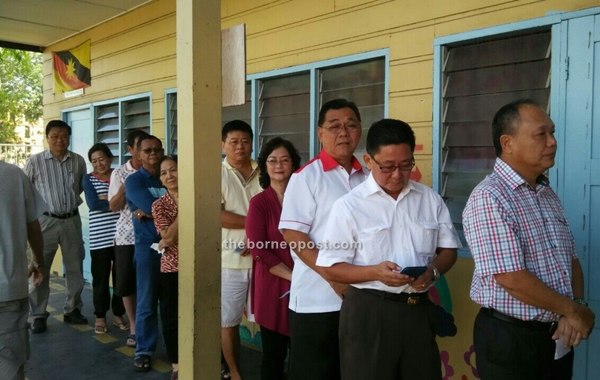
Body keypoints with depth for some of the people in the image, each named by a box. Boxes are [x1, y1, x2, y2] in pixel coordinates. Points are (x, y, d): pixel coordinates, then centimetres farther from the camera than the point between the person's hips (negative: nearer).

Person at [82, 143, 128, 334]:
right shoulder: (89, 179, 4)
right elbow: (93, 204, -11)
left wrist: (105, 198, -13)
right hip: (99, 237, -1)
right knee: (101, 279, 3)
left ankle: (118, 314, 22)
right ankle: (100, 316, 19)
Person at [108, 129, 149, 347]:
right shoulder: (119, 173, 3)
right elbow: (113, 207, -1)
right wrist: (126, 186, -15)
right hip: (126, 236, 1)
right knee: (127, 283, 7)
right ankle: (133, 327, 22)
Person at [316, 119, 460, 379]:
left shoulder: (431, 199, 6)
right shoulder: (348, 205, -8)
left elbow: (448, 249, 12)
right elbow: (330, 269, -8)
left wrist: (433, 270, -11)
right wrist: (375, 272, -24)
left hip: (420, 309, 4)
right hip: (368, 313, -4)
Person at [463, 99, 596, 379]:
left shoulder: (548, 196, 8)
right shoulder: (489, 198, -20)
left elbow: (571, 258, 12)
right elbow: (512, 279, -24)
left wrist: (577, 305, -6)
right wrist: (574, 312, -12)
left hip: (558, 337, 8)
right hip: (510, 339, -7)